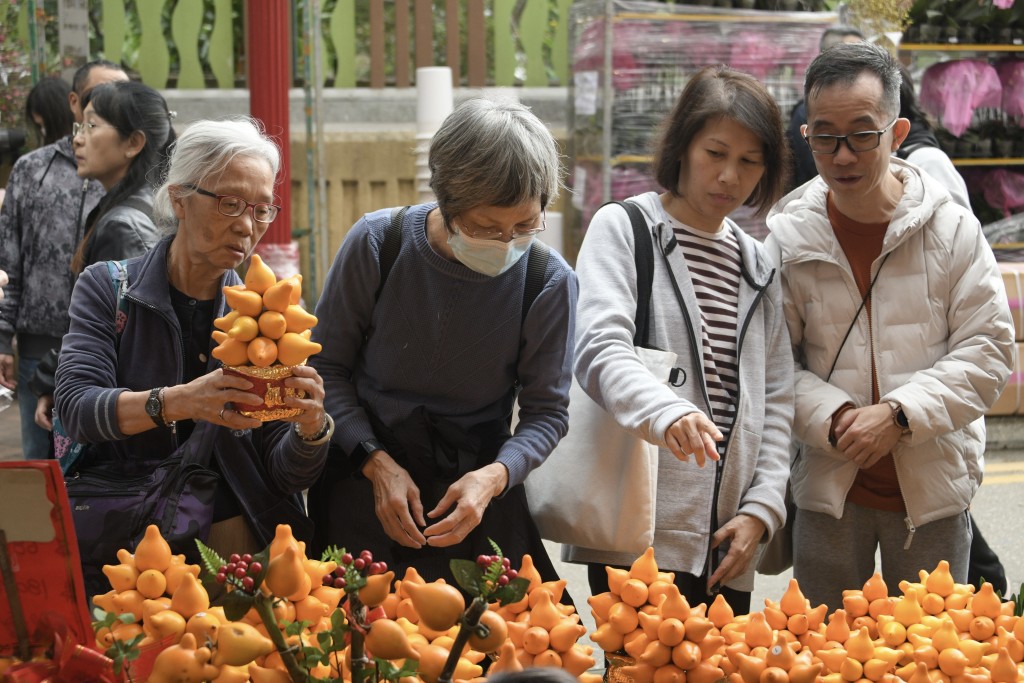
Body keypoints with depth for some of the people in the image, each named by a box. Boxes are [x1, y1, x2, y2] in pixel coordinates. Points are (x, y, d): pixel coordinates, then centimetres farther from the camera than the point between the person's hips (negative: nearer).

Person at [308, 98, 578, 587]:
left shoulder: (550, 282, -11)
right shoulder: (376, 243, -12)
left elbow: (546, 410, -2)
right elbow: (326, 367, -2)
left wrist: (494, 475, -22)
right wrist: (377, 464, -14)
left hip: (478, 479, 1)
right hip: (365, 475, 0)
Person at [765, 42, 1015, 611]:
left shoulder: (951, 227, -6)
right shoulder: (787, 236, -4)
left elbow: (988, 350, -6)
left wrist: (899, 414, -17)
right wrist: (831, 417, -18)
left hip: (933, 487, 0)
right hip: (829, 485, 1)